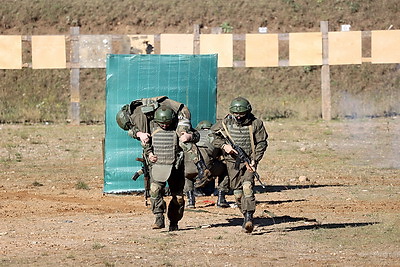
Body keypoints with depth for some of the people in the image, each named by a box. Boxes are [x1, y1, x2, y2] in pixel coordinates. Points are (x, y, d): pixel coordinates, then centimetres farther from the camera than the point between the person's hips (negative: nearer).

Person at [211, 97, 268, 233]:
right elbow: (213, 135, 8)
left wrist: (254, 161, -13)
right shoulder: (226, 123, -3)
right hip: (233, 162, 3)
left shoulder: (255, 124, -7)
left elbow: (262, 144, -3)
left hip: (249, 161, -3)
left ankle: (249, 217, -27)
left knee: (247, 186, -23)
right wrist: (224, 145, -9)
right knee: (237, 192, 5)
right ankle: (246, 216, 25)